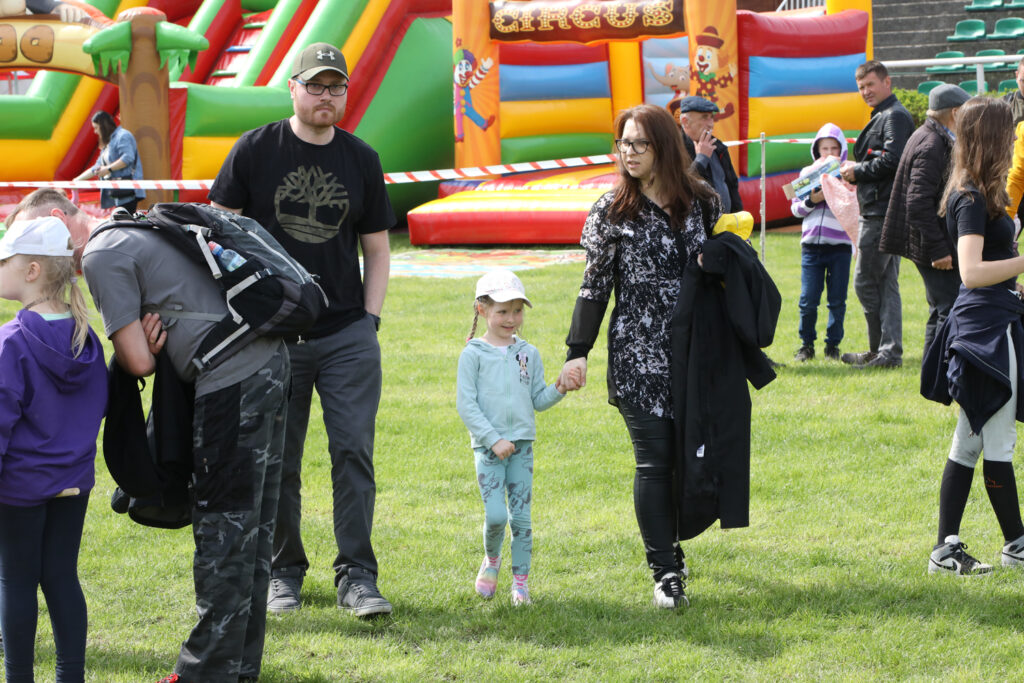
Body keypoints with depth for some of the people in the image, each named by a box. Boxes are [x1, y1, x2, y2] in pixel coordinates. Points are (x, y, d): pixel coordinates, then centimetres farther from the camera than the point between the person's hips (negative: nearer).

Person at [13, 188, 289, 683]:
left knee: (222, 534, -4)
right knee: (252, 529, 14)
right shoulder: (140, 227, 21)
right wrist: (151, 334, 3)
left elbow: (138, 362, -12)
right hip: (269, 359, 10)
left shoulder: (101, 257, -9)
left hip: (232, 381, -10)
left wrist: (144, 347, 10)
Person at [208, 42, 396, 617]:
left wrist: (370, 320, 4)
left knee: (355, 452, -4)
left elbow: (377, 247, 14)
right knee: (277, 460, 4)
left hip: (348, 334, 1)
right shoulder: (255, 150, 1)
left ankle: (357, 576, 2)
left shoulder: (362, 160, 8)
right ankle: (284, 572, 17)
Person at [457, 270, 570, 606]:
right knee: (495, 514, -12)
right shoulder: (473, 354, -3)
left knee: (521, 516, 2)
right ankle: (491, 560, 18)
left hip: (522, 444, 3)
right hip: (488, 447, -3)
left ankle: (520, 581, 11)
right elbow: (466, 404, -7)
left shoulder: (528, 354, 9)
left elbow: (537, 400, 12)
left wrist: (558, 390, -10)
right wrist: (494, 440, -15)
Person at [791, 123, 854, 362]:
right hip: (811, 244, 1)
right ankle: (806, 344, 14)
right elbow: (795, 208, 10)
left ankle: (833, 344, 15)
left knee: (837, 300, 2)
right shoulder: (808, 173, 11)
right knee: (808, 299, -1)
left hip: (840, 245, -1)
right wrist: (812, 201, -8)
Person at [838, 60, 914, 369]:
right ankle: (889, 352, 12)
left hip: (882, 210, -11)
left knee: (865, 282, -7)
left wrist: (858, 171, -11)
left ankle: (882, 351, -1)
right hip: (882, 212, 11)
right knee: (886, 283, 10)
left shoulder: (895, 116, -11)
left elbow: (892, 160, -22)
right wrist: (857, 171, 9)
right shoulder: (882, 116, 21)